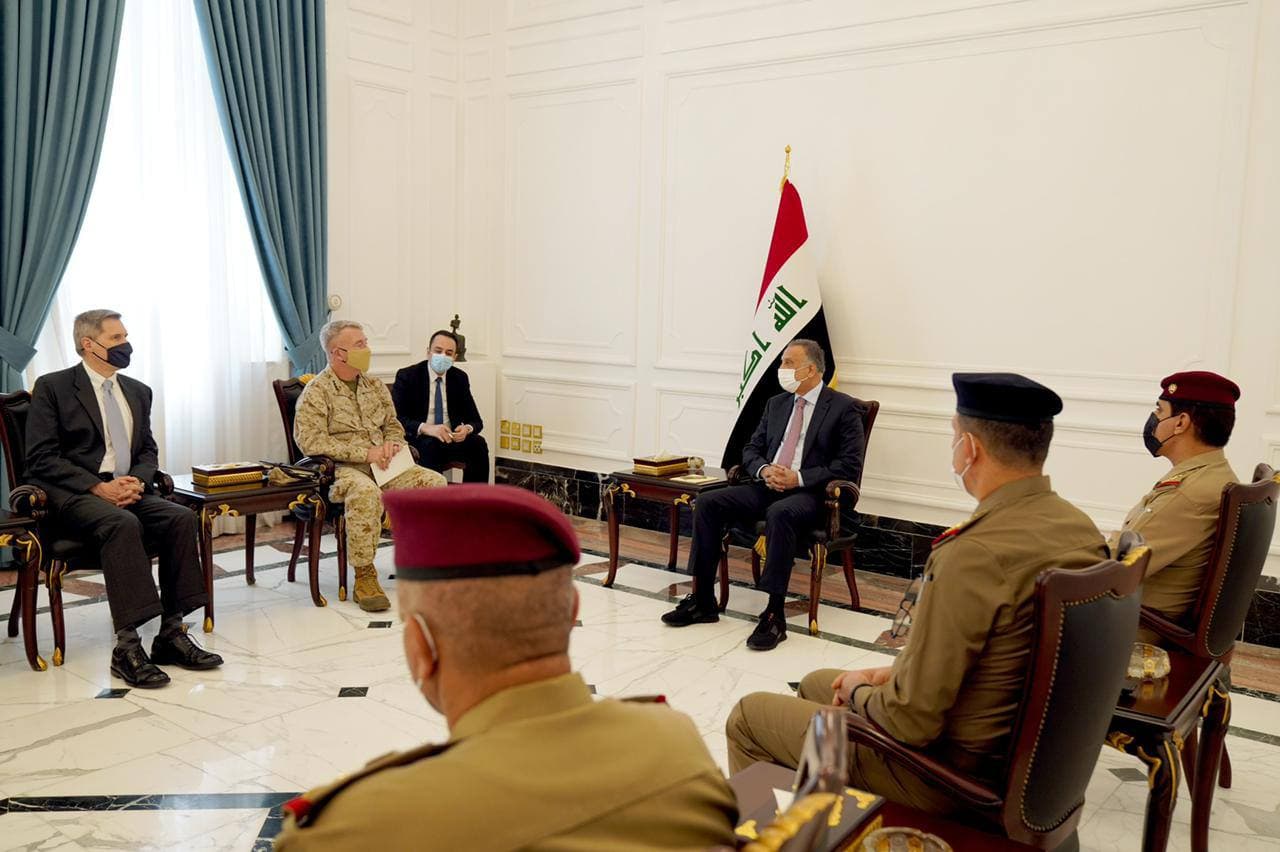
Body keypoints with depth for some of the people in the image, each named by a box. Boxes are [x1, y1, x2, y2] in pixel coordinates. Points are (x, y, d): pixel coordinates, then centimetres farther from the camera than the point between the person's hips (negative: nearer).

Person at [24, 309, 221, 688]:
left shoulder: (138, 392, 18)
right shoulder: (52, 387, 1)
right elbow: (41, 458, -6)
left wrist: (138, 479, -5)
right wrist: (98, 487, -18)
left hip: (128, 489, 5)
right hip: (72, 495, -5)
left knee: (182, 518, -24)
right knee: (123, 523, -36)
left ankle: (171, 634, -21)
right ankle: (127, 646, -36)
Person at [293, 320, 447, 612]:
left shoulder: (375, 386, 17)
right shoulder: (317, 391, -4)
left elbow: (393, 425, 26)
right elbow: (309, 440, -15)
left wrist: (391, 444, -1)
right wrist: (365, 453, -19)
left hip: (382, 467, 6)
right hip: (342, 469, -6)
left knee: (434, 481, -17)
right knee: (366, 492, -40)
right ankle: (364, 578, -29)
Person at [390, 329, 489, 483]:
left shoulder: (460, 378, 8)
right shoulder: (407, 376, -3)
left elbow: (476, 420, 9)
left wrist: (467, 428, -18)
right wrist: (425, 428, -31)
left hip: (452, 439, 4)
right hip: (418, 439, -3)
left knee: (478, 443, -25)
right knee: (430, 445, -36)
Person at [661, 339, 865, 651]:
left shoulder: (844, 408, -1)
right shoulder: (776, 404, 18)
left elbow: (849, 466, -9)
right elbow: (751, 450, 18)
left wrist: (799, 478, -18)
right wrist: (764, 470, -6)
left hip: (810, 494, -6)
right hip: (768, 486, 6)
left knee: (779, 513, -39)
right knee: (707, 502, -15)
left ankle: (774, 614, -33)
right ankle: (702, 600, -10)